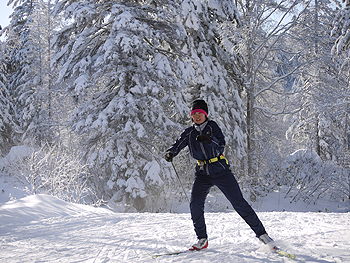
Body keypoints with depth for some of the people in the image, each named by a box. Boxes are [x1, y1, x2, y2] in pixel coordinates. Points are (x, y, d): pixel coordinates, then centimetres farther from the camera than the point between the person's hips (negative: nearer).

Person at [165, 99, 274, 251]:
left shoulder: (212, 126, -1)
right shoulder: (190, 133, 10)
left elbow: (221, 145, -14)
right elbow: (178, 144, 1)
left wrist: (210, 140, -34)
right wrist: (170, 153, -21)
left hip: (220, 170, -3)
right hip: (203, 174, 3)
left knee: (238, 202, -7)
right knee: (195, 204, -15)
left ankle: (261, 233, 0)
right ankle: (202, 240, -1)